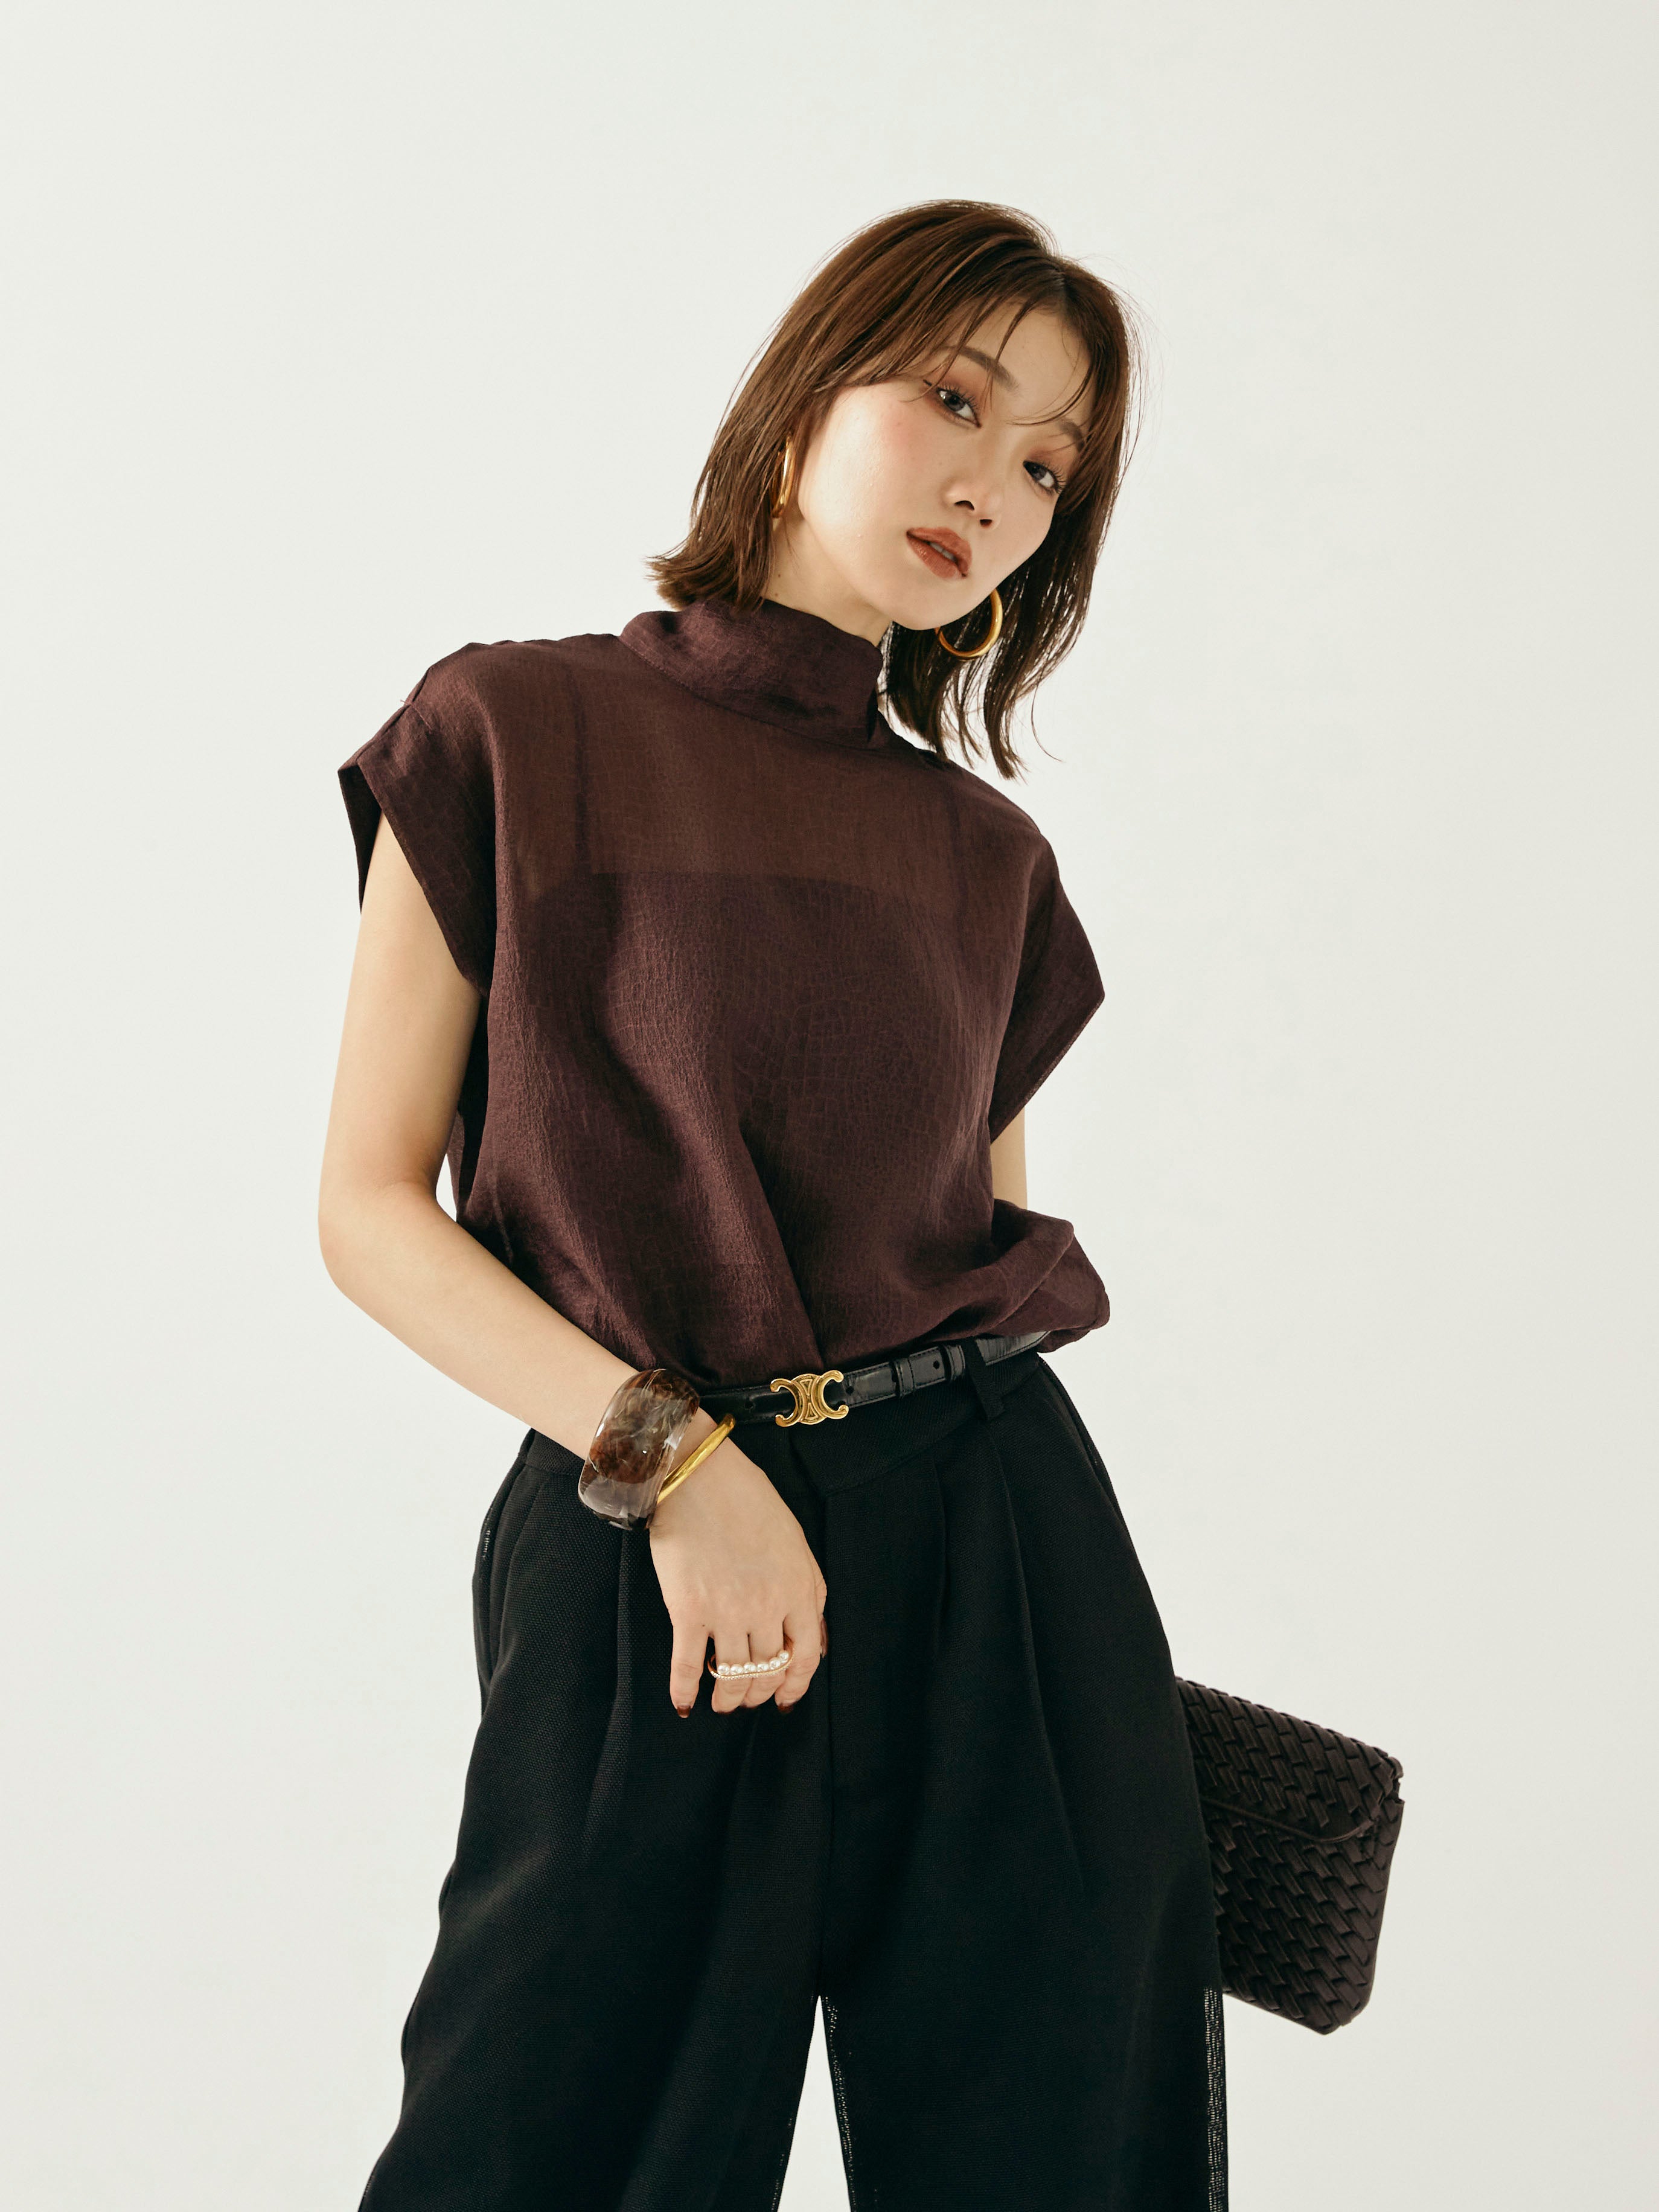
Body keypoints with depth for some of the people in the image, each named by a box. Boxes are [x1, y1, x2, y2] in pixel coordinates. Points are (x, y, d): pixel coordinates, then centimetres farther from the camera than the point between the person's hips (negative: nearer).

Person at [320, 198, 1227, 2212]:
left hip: (998, 1549, 4)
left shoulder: (987, 855, 11)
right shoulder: (520, 735, 0)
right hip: (639, 1529, -3)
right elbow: (371, 1208, -2)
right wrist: (668, 1454, -14)